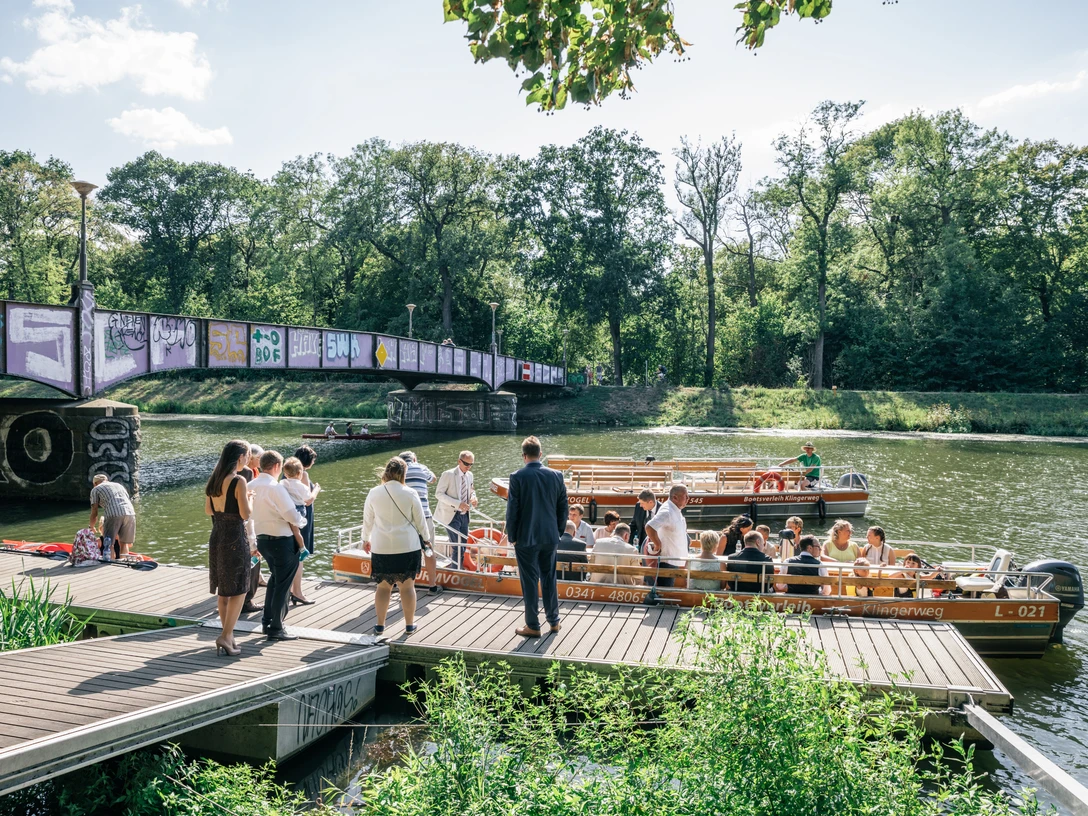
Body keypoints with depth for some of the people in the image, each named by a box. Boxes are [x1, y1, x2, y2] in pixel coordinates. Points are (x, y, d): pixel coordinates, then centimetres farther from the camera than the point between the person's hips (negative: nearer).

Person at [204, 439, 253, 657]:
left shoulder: (213, 480, 6)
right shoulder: (239, 481, -16)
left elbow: (208, 511, 14)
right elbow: (245, 515, -18)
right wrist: (248, 498, 0)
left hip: (216, 538, 8)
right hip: (235, 539, -7)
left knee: (223, 591, 15)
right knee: (238, 591, 2)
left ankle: (228, 635, 24)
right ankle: (225, 636, -3)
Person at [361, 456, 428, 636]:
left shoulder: (374, 493, -1)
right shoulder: (410, 493, -5)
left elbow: (367, 520, 10)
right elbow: (420, 521, 1)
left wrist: (366, 539, 26)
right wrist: (425, 540, 16)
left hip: (381, 548, 1)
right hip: (408, 547, -1)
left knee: (383, 587, 11)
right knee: (407, 586, 7)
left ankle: (380, 625, 15)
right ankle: (409, 625, 14)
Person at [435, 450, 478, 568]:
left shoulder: (469, 475, 7)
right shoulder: (448, 474, -13)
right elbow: (438, 493, -14)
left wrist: (473, 497, -5)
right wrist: (457, 504, -24)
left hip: (464, 514, 7)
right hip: (451, 515, -7)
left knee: (463, 546, 12)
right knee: (458, 547, -11)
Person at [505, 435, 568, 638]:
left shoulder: (517, 477, -12)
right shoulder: (556, 475, -1)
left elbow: (512, 509, -10)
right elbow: (563, 507, 5)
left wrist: (512, 536, 0)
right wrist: (559, 531, 15)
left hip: (526, 537, -4)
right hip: (550, 537, 4)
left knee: (530, 581, 4)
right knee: (549, 578, 16)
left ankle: (533, 626, 12)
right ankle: (554, 621, 25)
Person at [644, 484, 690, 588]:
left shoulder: (677, 511, 11)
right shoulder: (667, 512, -20)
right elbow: (649, 527, -33)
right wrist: (658, 546, -20)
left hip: (675, 563, 10)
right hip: (666, 563, -10)